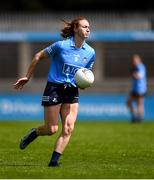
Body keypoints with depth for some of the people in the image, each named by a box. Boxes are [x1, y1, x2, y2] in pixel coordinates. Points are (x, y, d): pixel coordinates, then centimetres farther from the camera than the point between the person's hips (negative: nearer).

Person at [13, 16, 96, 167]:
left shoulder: (90, 52, 3)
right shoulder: (61, 46, -11)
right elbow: (38, 56, 1)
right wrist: (27, 77, 6)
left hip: (72, 92, 4)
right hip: (54, 88, -4)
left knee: (68, 128, -9)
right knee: (52, 129, -2)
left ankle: (54, 161, -3)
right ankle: (34, 133, 31)